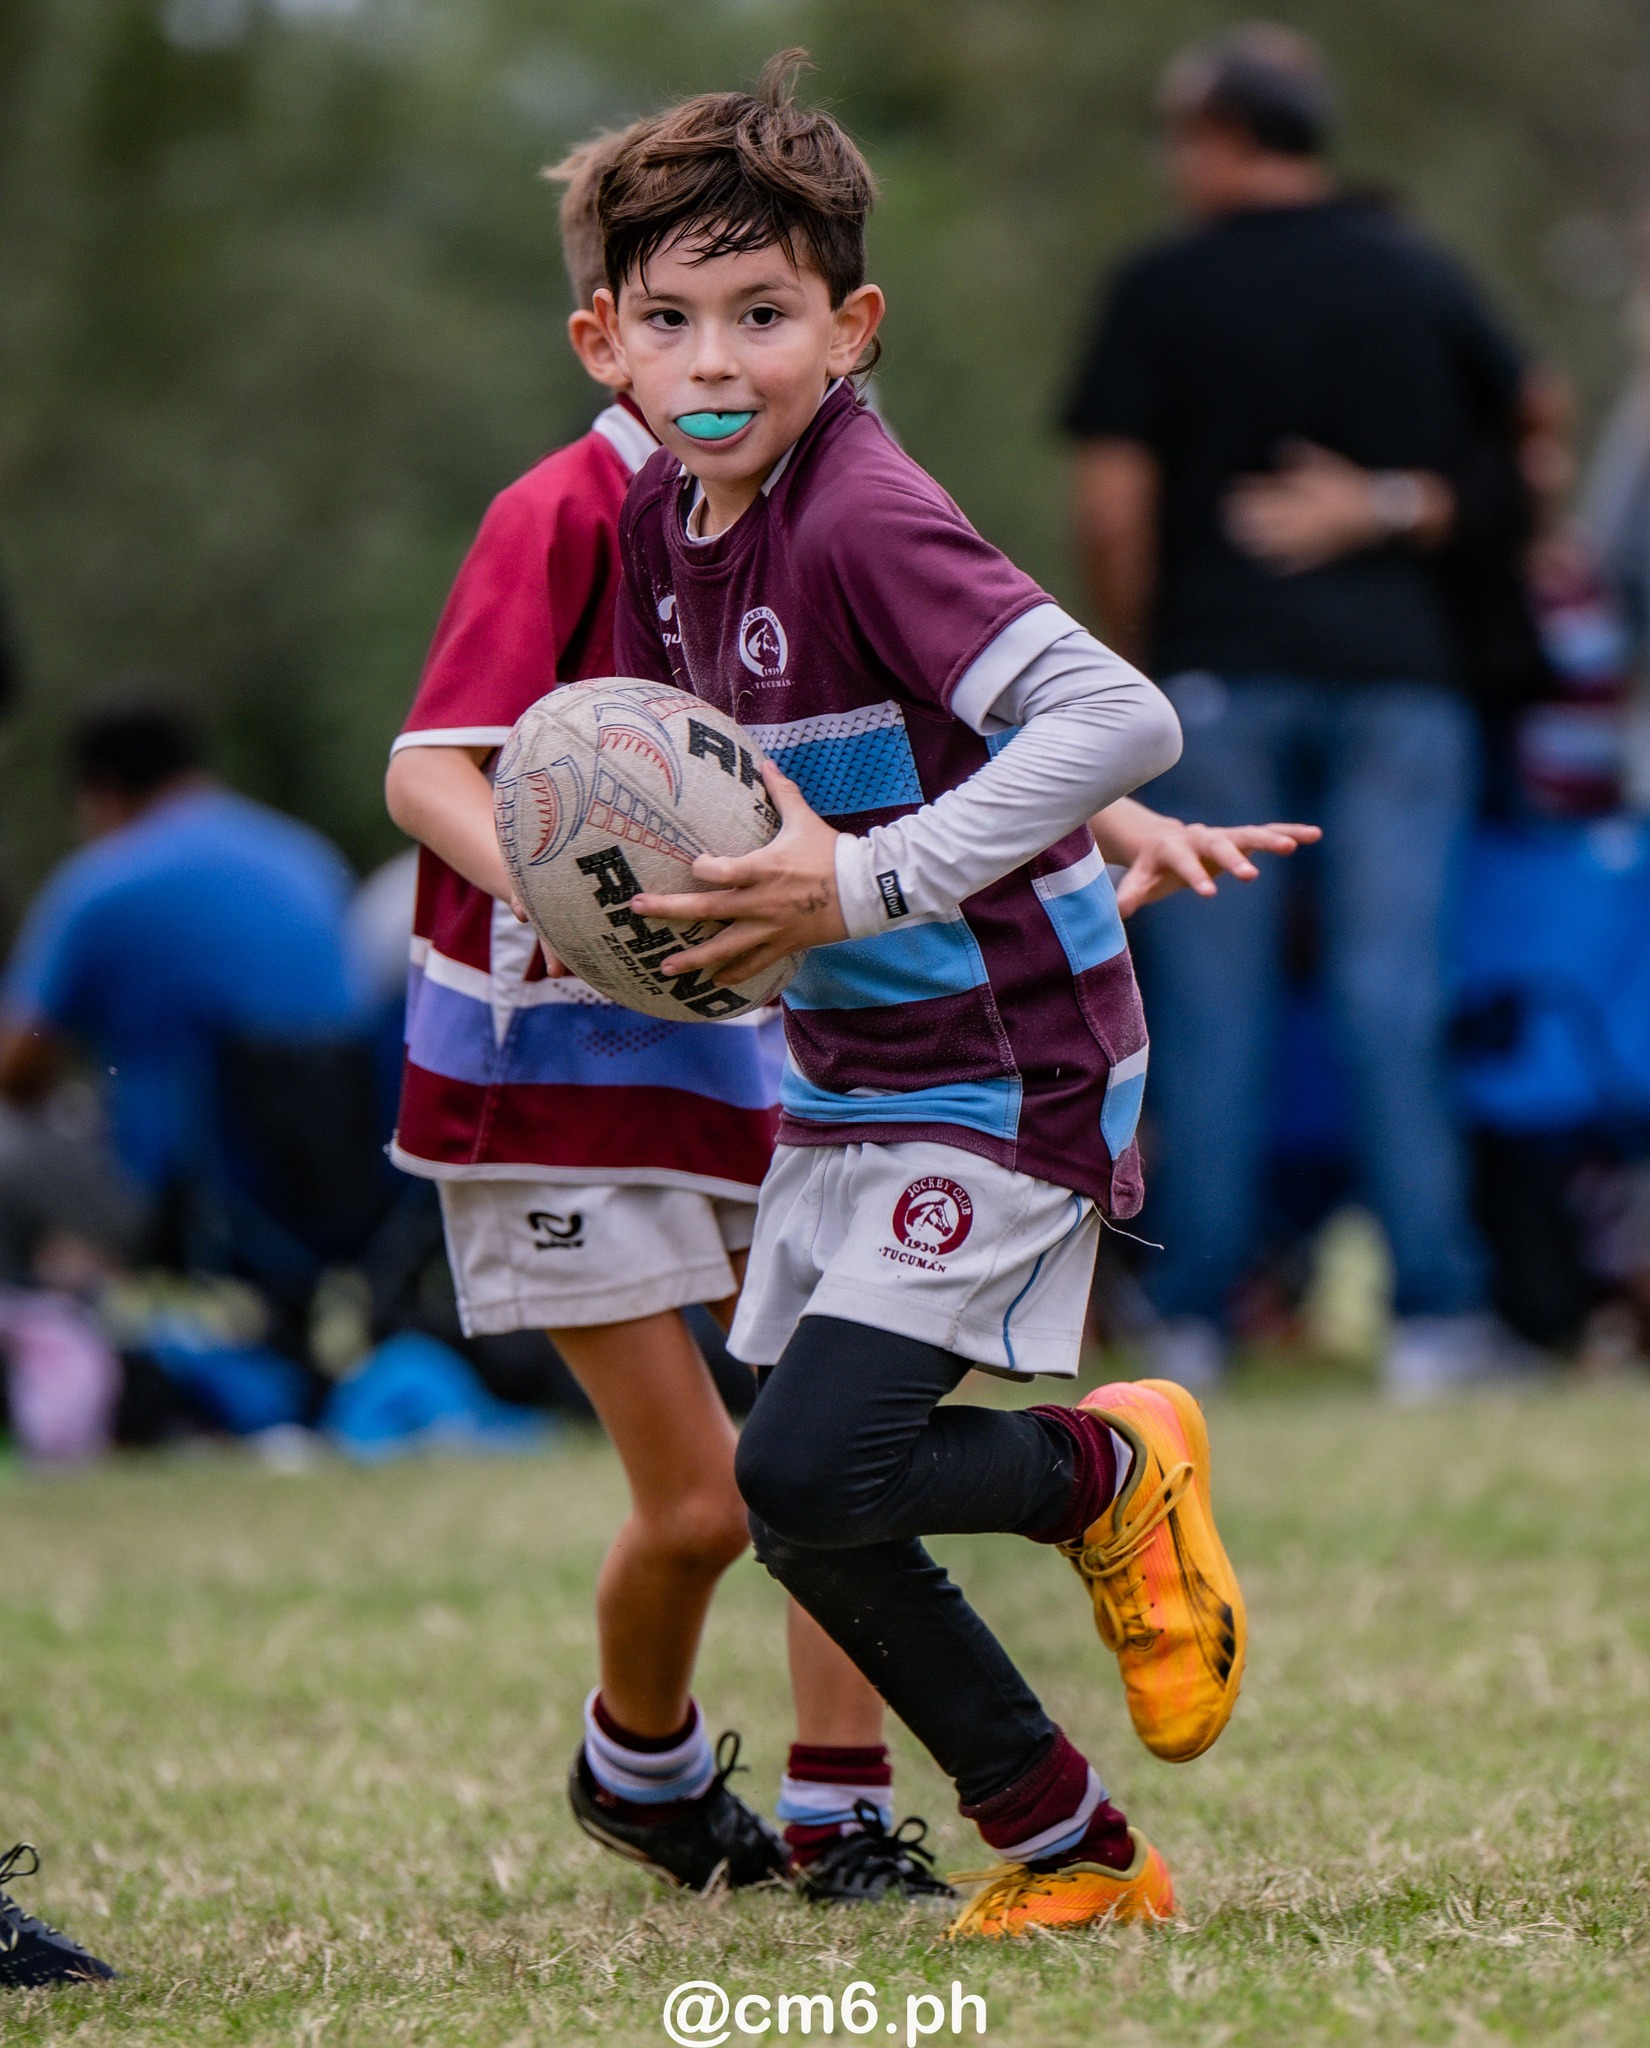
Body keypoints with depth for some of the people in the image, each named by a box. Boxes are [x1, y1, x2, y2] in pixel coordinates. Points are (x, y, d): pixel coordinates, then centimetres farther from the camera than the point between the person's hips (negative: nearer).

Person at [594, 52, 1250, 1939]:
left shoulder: (864, 519, -23)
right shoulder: (662, 513, 3)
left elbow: (1122, 722, -33)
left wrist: (863, 885, -33)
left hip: (1003, 1073, -9)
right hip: (845, 1076, 9)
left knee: (811, 1477, -19)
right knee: (812, 1518, 7)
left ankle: (1113, 1467, 8)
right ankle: (1074, 1853, 19)